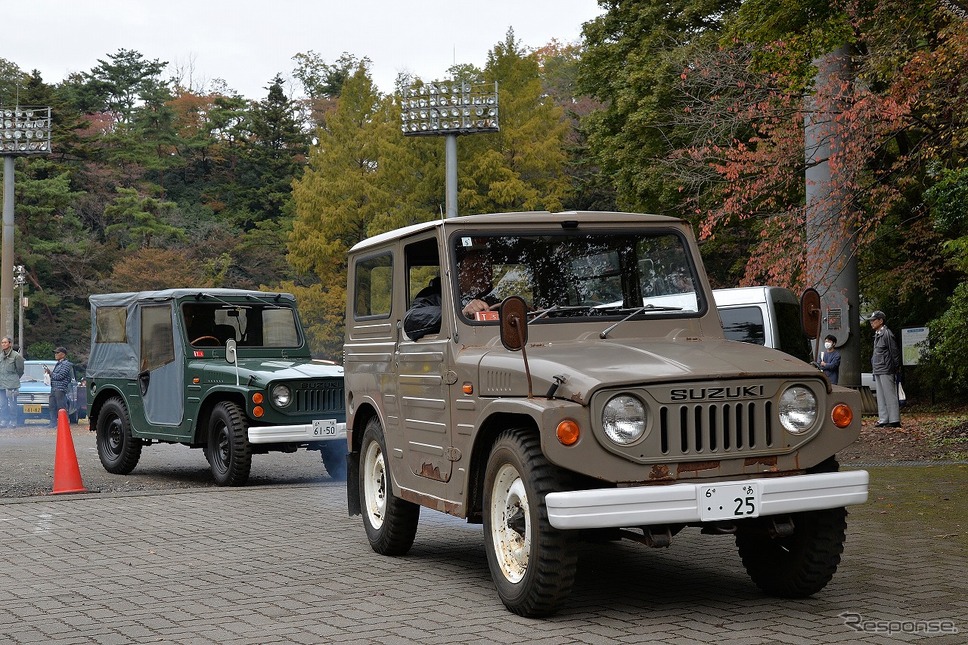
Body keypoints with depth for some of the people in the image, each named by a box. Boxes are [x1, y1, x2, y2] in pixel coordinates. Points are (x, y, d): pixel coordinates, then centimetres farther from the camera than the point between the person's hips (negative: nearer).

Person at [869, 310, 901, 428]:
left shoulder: (887, 334, -12)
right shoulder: (877, 335, 16)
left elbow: (894, 352, -12)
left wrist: (896, 367, -11)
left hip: (886, 370, -10)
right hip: (878, 370, 10)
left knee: (890, 395, -7)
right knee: (881, 396, 12)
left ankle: (894, 420, -5)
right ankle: (883, 419, 16)